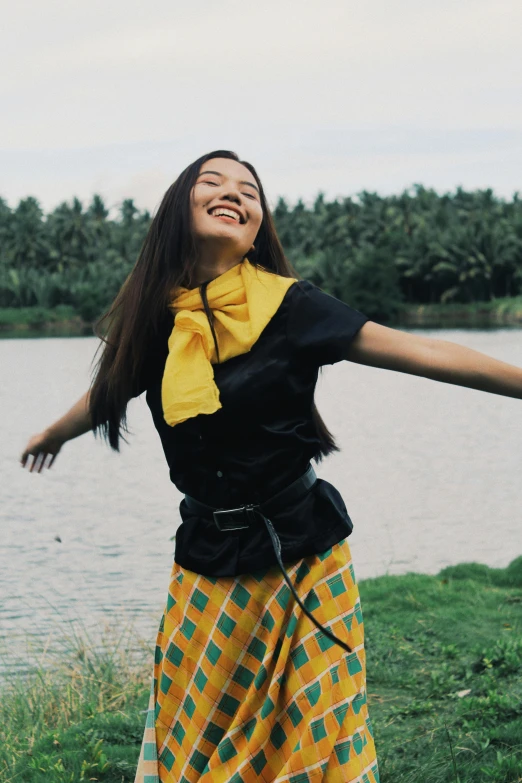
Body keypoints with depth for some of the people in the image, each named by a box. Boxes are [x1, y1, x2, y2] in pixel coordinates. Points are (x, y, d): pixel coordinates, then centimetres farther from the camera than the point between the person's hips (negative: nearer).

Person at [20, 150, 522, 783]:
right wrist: (53, 434, 40)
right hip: (209, 559, 3)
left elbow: (418, 352, -12)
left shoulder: (287, 305, -9)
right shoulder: (157, 314, 1)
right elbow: (110, 390, 22)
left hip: (300, 557, -3)